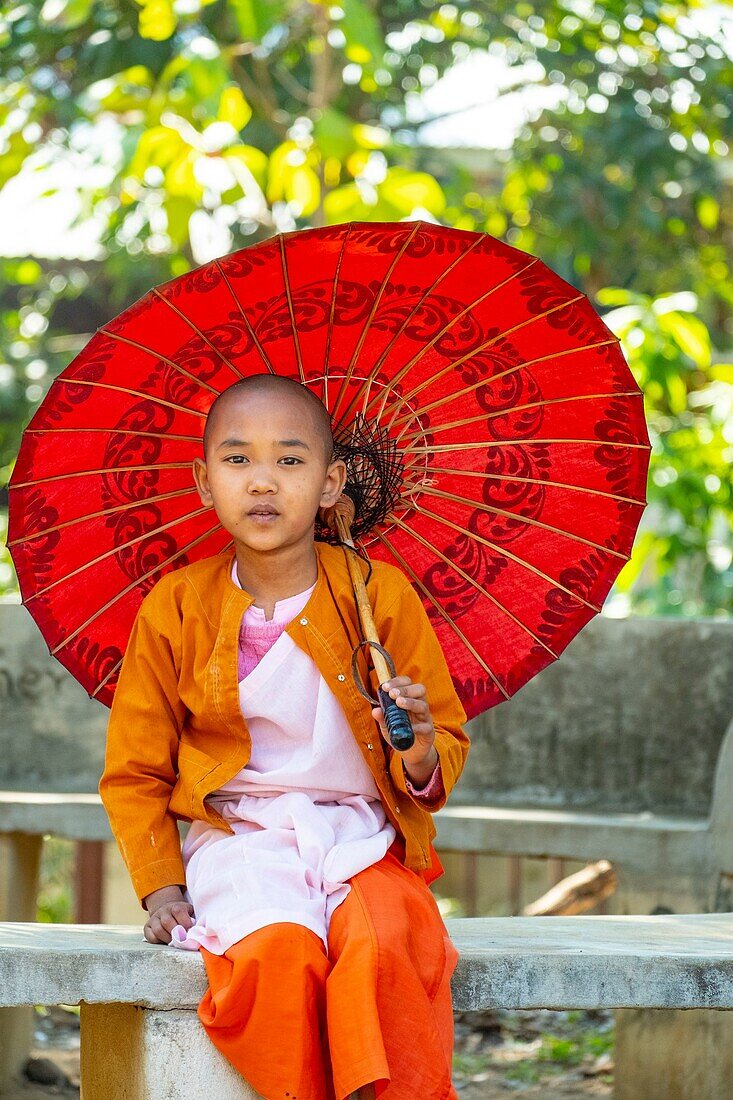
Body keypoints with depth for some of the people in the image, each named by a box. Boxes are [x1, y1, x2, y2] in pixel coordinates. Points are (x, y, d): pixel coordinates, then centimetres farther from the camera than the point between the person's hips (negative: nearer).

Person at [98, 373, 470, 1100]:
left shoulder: (381, 594, 3)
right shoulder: (174, 608, 3)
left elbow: (450, 746, 9)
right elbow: (134, 770, 12)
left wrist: (422, 756, -15)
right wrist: (159, 885, 0)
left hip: (363, 835, 0)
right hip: (240, 837, 0)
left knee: (383, 945, -32)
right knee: (278, 948, -32)